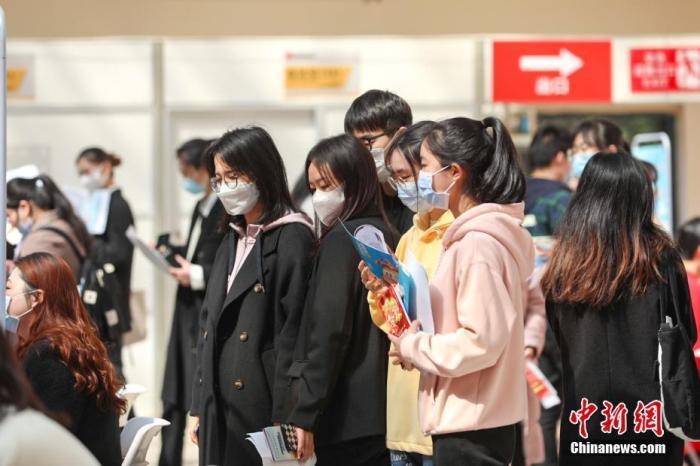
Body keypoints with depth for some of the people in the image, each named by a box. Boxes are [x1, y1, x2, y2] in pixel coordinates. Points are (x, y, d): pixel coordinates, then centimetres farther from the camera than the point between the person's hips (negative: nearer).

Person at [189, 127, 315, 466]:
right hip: (220, 406, 7)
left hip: (260, 405, -7)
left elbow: (293, 335, -13)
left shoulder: (292, 239, -8)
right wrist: (199, 408, 15)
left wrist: (283, 418, -16)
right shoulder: (233, 240, 17)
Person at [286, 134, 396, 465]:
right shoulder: (384, 235, 12)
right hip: (382, 413, 8)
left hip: (347, 418, -8)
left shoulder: (340, 240, -11)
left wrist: (304, 414, -15)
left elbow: (329, 333, -16)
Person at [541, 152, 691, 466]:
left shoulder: (563, 265, -2)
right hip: (649, 411, -2)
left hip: (585, 410, 2)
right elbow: (684, 335, 2)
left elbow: (560, 340, 8)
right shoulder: (659, 259, -8)